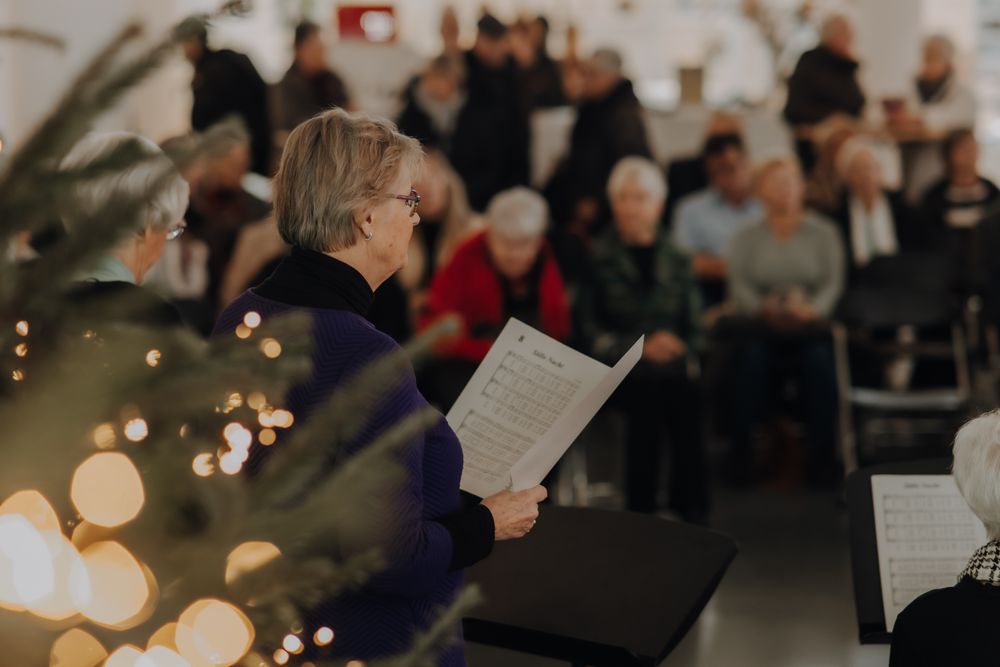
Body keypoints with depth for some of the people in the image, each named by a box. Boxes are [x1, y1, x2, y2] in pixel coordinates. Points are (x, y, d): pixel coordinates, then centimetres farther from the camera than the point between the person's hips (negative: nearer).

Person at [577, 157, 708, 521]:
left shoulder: (677, 261, 19)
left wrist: (681, 348, -6)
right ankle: (641, 510, -27)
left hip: (671, 362, 2)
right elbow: (588, 331, -1)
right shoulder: (597, 258, 8)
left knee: (687, 394, -31)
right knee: (648, 392, -34)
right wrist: (640, 347, -12)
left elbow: (695, 326, 16)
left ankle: (689, 511, -25)